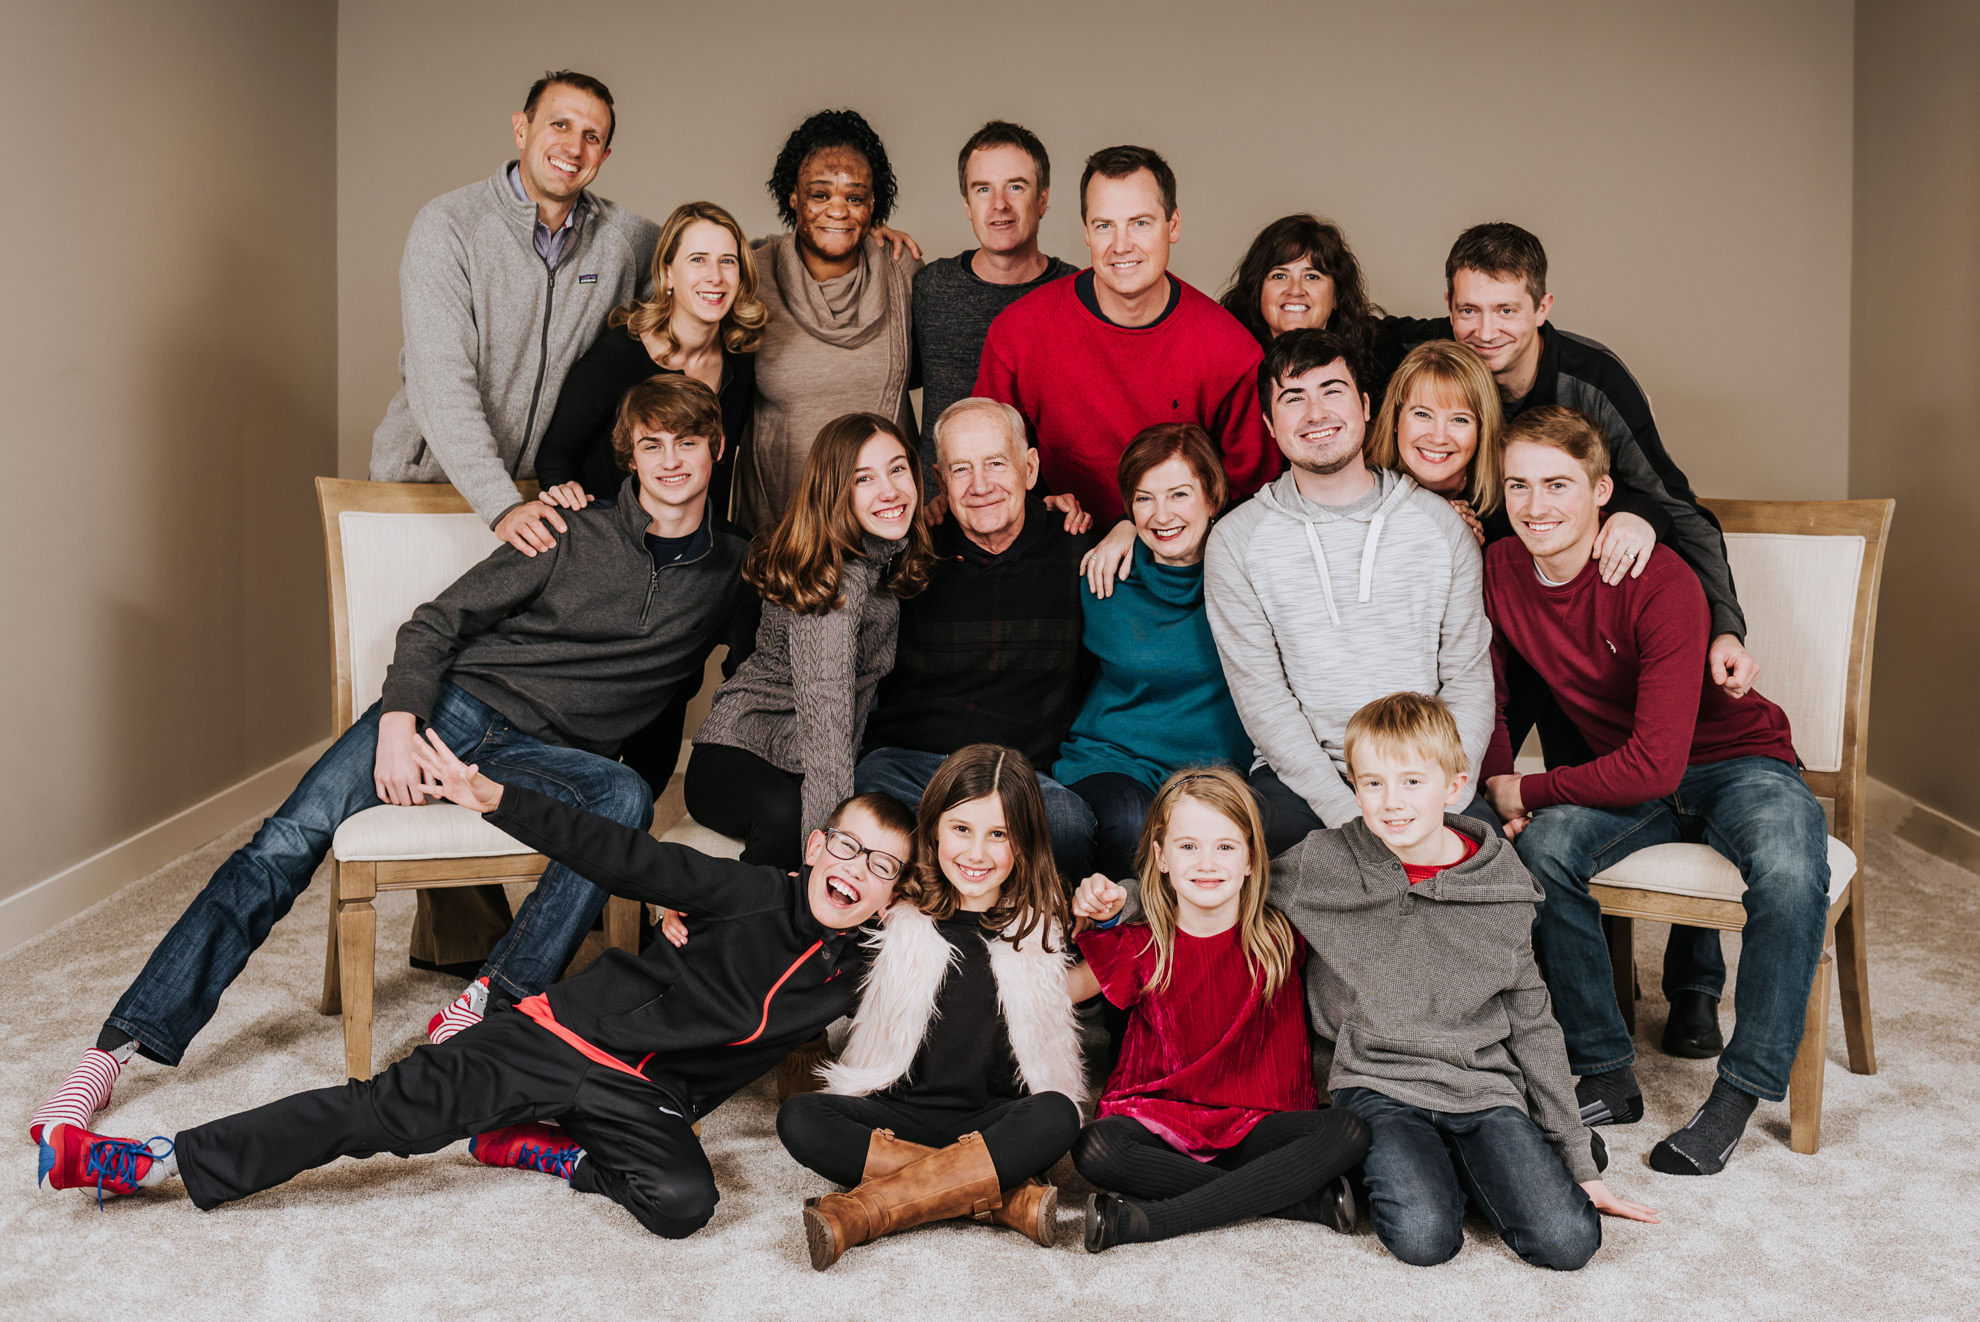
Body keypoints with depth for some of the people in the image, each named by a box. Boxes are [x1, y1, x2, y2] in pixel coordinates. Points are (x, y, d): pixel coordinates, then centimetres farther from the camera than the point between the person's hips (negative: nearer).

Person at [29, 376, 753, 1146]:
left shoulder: (734, 571, 8)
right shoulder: (576, 535, 2)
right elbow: (437, 625, 2)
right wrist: (397, 726, -14)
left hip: (541, 755, 1)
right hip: (453, 705, 0)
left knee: (624, 797, -34)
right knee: (291, 839, -19)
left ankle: (489, 1004, -33)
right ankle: (120, 1045, -17)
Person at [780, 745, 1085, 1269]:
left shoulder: (1043, 922, 3)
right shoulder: (899, 912, 1)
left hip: (997, 1120, 0)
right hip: (902, 1112, 1)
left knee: (1057, 1115, -33)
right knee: (799, 1118, -26)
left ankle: (866, 1208, -33)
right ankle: (1007, 1196, -29)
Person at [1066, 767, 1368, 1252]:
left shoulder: (1278, 939, 0)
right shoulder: (1141, 948, -2)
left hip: (1255, 1125, 1)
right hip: (1158, 1126, -1)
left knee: (1348, 1133, -25)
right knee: (1094, 1148, -32)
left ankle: (1150, 1220, -27)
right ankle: (1304, 1198, -22)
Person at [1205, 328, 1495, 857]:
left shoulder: (1441, 522, 7)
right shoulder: (1236, 540, 2)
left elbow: (1469, 678, 6)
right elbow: (1261, 696, -4)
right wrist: (1349, 814, -14)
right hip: (1299, 779, 0)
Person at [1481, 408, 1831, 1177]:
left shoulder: (1661, 585, -26)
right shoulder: (1500, 572, -8)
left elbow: (1656, 764, -30)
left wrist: (1526, 793, -21)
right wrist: (1499, 797, -15)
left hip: (1739, 762, -4)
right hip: (1626, 778, 4)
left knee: (1790, 873, -35)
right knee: (1540, 848, -27)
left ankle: (1740, 1092, -15)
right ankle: (1606, 1074, -11)